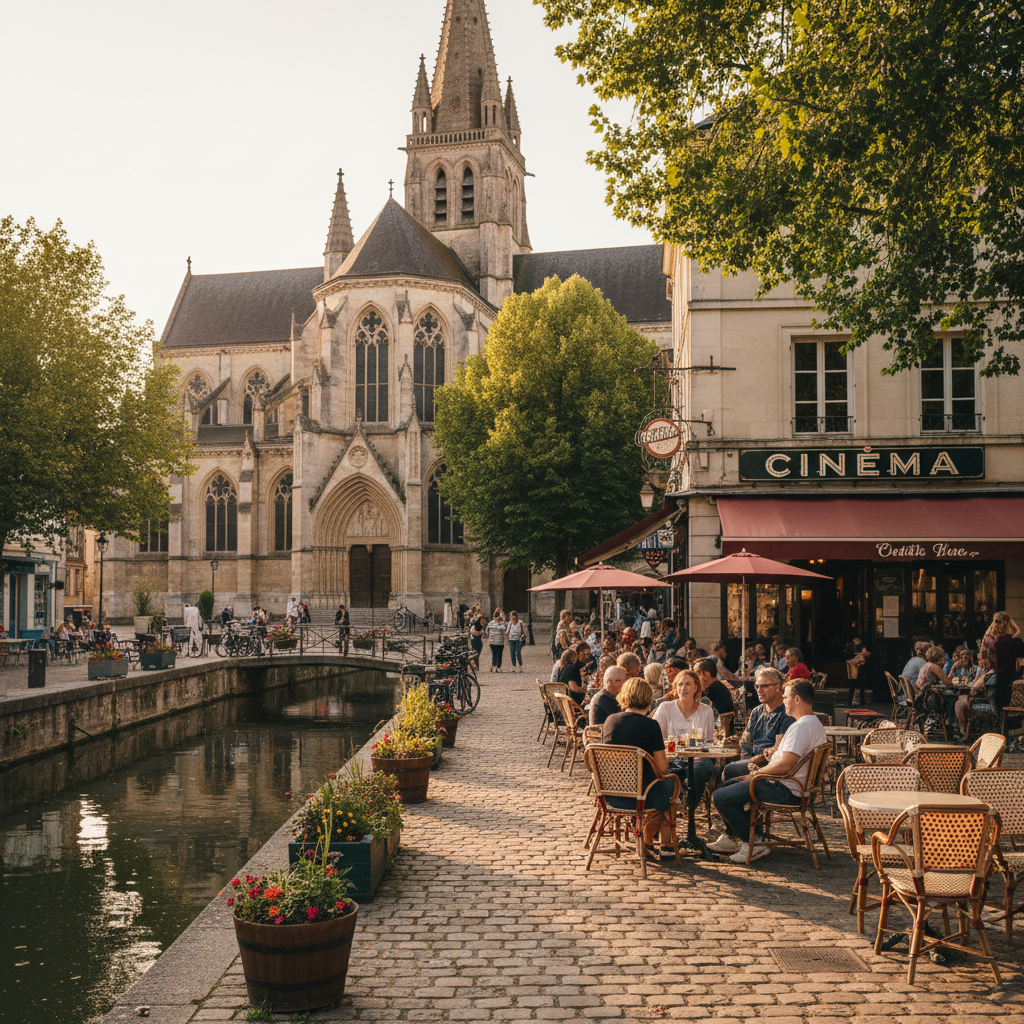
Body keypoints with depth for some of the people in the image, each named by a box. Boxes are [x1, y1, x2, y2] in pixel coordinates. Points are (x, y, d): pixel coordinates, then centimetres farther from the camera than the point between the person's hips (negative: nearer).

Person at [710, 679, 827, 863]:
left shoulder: (801, 727, -21)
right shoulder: (815, 723, 14)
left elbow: (784, 766, -28)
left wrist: (757, 773, -11)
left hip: (785, 791, -11)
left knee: (720, 797, -14)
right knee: (729, 785, 25)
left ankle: (753, 845, -7)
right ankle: (733, 838, 30)